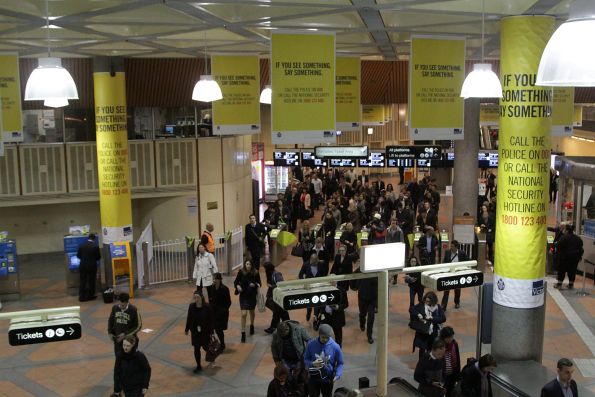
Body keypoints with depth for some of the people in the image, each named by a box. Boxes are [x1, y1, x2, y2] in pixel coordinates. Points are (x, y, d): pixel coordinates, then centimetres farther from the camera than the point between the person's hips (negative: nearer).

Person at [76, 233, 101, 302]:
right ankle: (90, 296, 15)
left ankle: (82, 297, 9)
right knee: (91, 281, 10)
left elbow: (78, 255, 2)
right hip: (92, 266, -2)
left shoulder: (82, 245, -5)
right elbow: (98, 257, -5)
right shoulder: (95, 246, -12)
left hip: (83, 266, 2)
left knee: (82, 282, 9)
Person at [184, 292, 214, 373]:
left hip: (205, 331, -2)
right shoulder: (191, 306, -8)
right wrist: (187, 329, 11)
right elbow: (189, 318, 4)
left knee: (205, 346, 7)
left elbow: (211, 320, -11)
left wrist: (211, 331, -11)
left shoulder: (207, 306, -16)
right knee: (196, 349, 6)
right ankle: (198, 366, 21)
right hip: (195, 331, 3)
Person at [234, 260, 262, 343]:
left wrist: (255, 285, -21)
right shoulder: (241, 272, -11)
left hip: (252, 295, 2)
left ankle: (252, 326, 51)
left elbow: (259, 283, -1)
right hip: (243, 295, -1)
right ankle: (243, 333, -1)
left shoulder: (255, 273, -10)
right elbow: (236, 281, -2)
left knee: (252, 312, 23)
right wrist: (237, 286, -22)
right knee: (244, 314, -10)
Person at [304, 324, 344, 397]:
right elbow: (305, 360, -4)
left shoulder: (335, 346, -17)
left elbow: (340, 363, -6)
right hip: (313, 378, 0)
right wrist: (313, 364, -26)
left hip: (328, 379, 0)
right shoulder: (311, 344, -16)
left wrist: (337, 375, -24)